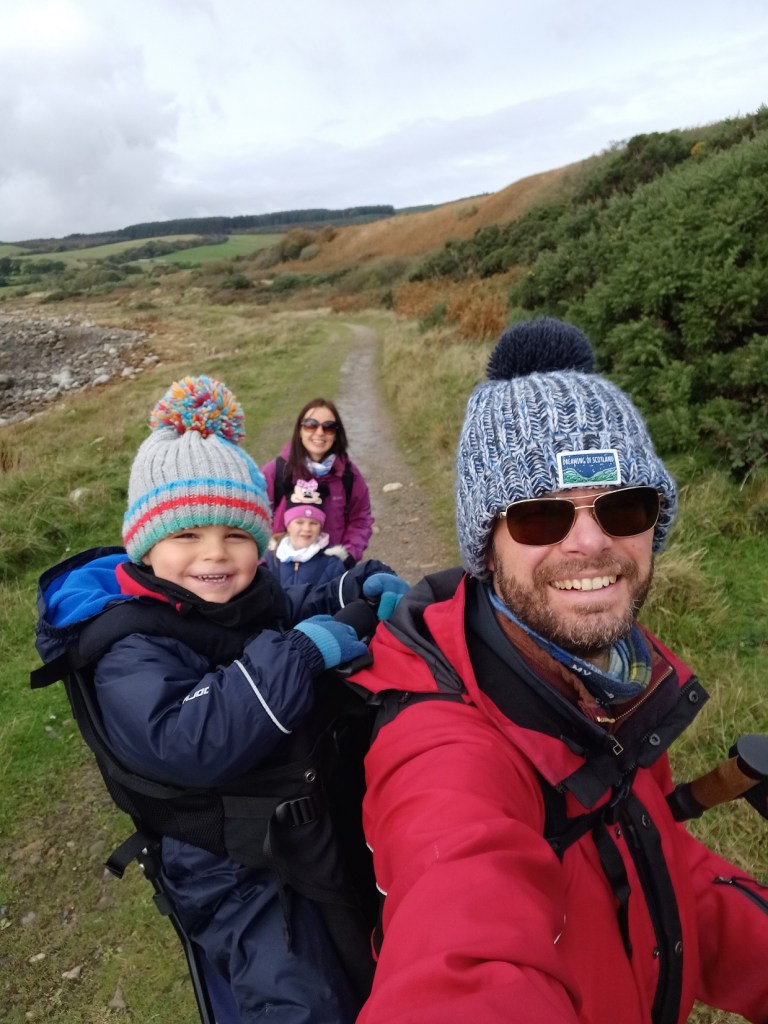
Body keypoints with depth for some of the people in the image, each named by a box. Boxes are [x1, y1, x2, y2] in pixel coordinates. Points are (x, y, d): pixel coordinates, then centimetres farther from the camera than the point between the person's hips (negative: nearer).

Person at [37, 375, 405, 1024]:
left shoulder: (256, 598, -3)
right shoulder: (132, 648, -22)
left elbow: (302, 610, 17)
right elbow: (183, 742, -39)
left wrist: (362, 589, -4)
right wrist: (298, 653, -39)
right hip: (235, 872, -6)